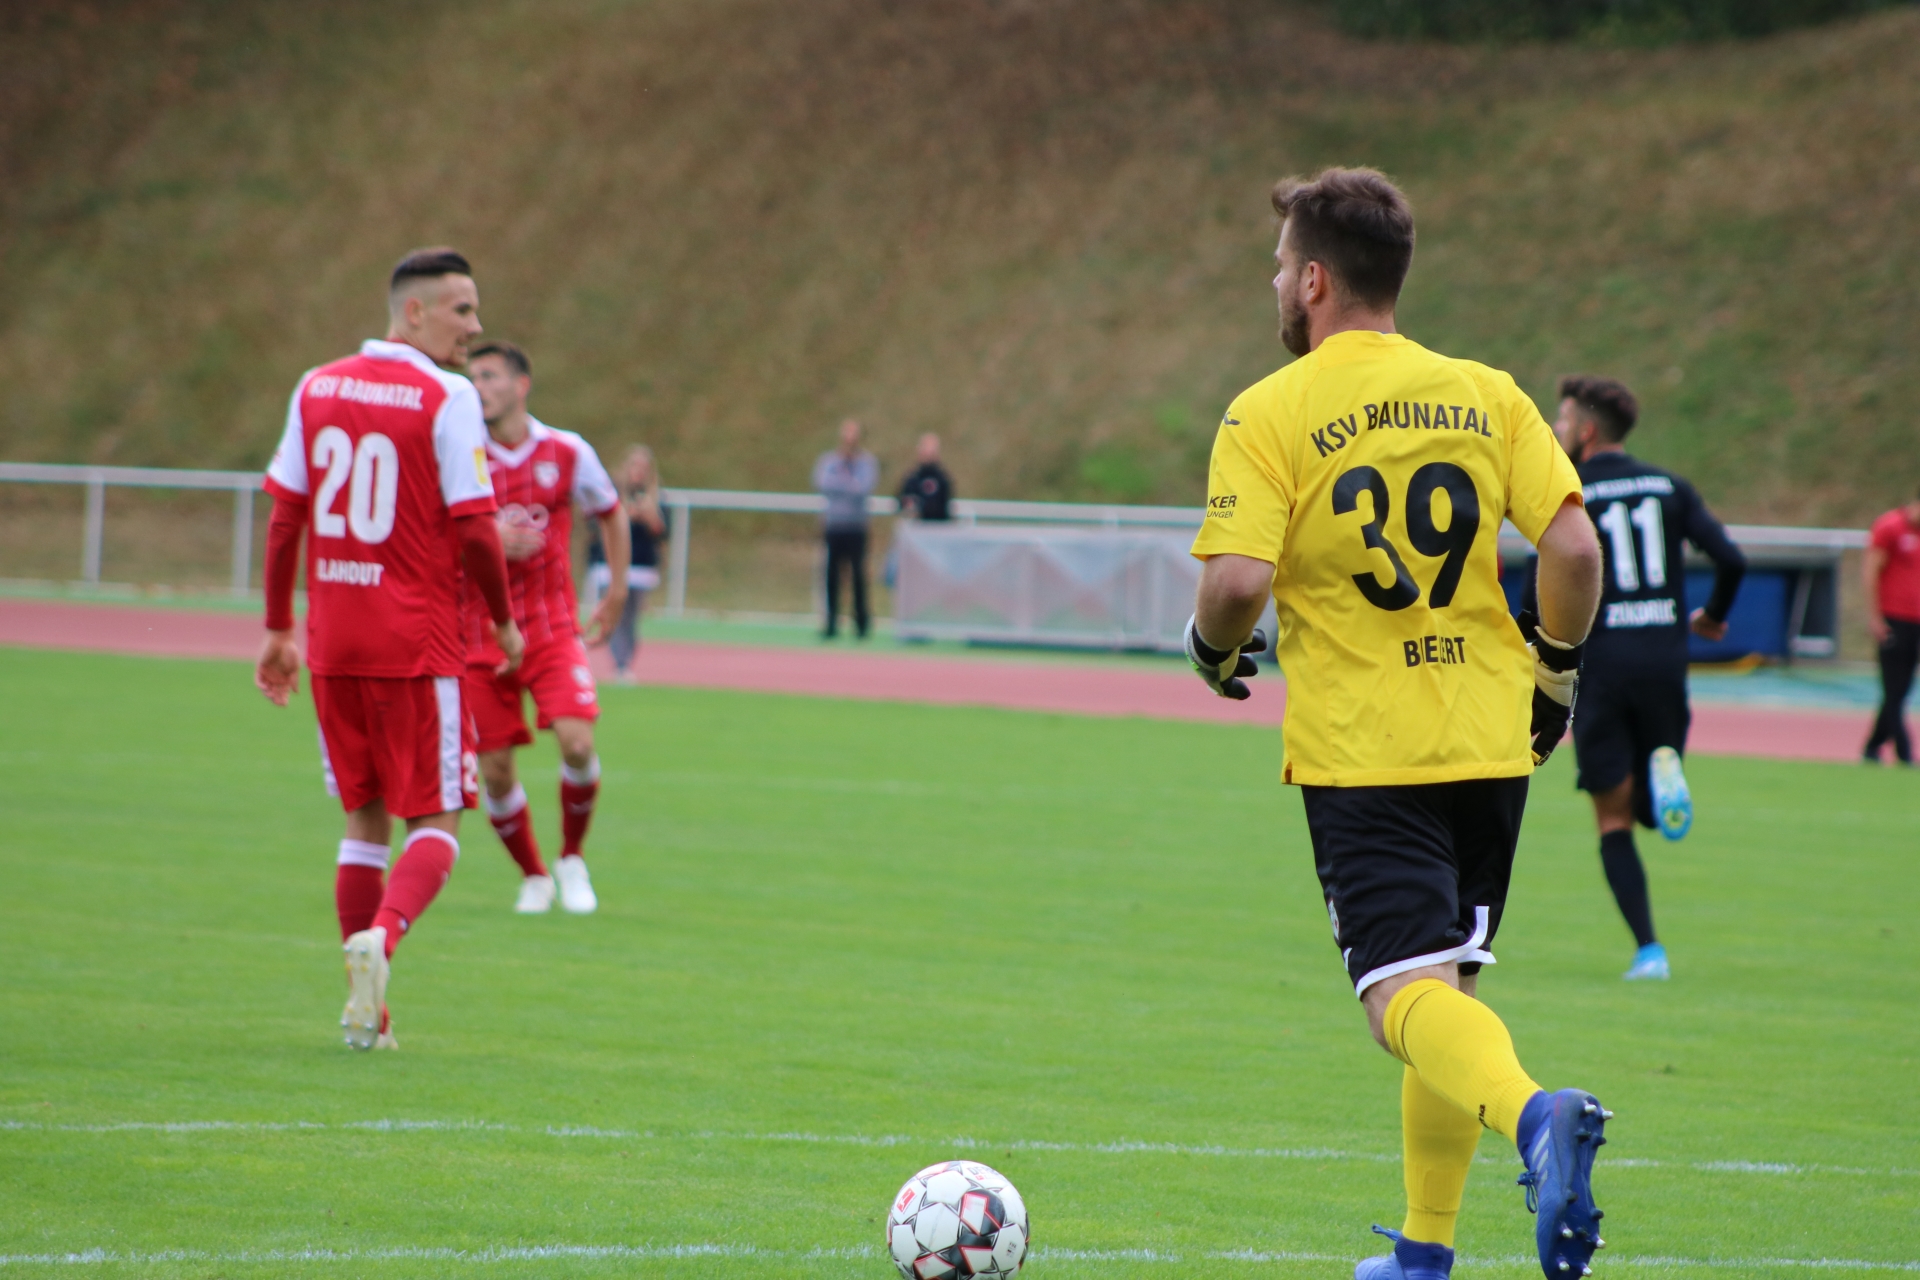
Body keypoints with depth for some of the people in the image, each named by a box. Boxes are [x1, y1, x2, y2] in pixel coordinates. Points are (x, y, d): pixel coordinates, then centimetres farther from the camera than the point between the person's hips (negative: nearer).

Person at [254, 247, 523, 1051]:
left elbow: (284, 518, 9)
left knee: (364, 817, 15)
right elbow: (474, 532, -11)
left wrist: (278, 631, 17)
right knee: (435, 821, 5)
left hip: (332, 645, 5)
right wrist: (503, 624, 4)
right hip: (417, 645, -5)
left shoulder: (317, 389, 7)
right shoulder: (446, 399, -9)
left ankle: (366, 1013, 11)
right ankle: (382, 935, -23)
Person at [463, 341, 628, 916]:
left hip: (552, 627, 0)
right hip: (480, 634, 0)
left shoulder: (567, 453, 0)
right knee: (496, 772, -2)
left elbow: (610, 514, 17)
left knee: (577, 742, -19)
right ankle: (533, 876, 22)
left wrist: (616, 594, 14)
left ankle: (573, 860, 6)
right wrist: (488, 540, -22)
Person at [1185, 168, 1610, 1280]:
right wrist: (1558, 668, 13)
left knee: (1410, 995, -9)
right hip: (1491, 742, 5)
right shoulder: (1487, 395, 5)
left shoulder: (1270, 415, -7)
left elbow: (1239, 578, -17)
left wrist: (1214, 649, 4)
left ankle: (1534, 1113, -39)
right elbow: (1574, 547, -2)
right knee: (1449, 981, 17)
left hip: (1360, 751, -5)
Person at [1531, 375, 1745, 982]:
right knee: (1651, 812, 17)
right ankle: (1665, 768, -18)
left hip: (1599, 665, -3)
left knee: (1614, 822, 5)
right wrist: (1713, 616, 18)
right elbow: (1731, 560, -1)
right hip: (1664, 658, 3)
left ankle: (1648, 949, -7)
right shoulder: (1669, 487, 8)